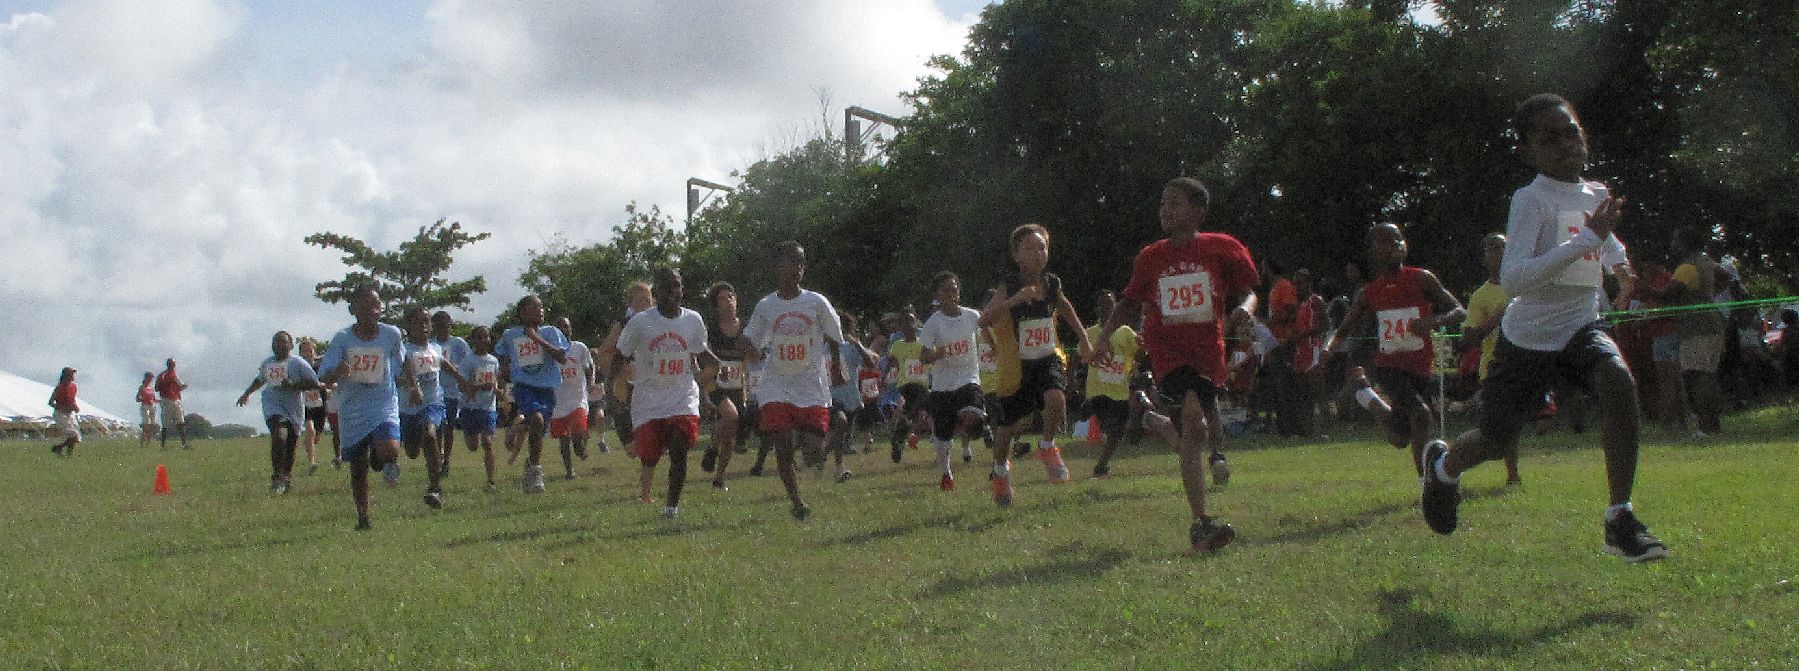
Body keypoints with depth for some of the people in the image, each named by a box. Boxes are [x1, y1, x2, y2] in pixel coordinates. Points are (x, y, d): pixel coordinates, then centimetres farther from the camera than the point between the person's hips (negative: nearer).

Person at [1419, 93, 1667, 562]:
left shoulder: (1597, 194, 4)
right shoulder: (1531, 199, -18)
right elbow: (1512, 277, -34)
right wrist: (1587, 238, -36)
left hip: (1581, 326, 4)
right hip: (1528, 335, -4)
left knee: (1619, 383, -27)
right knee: (1497, 441, 7)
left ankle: (1620, 522, -23)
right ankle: (1443, 465, 46)